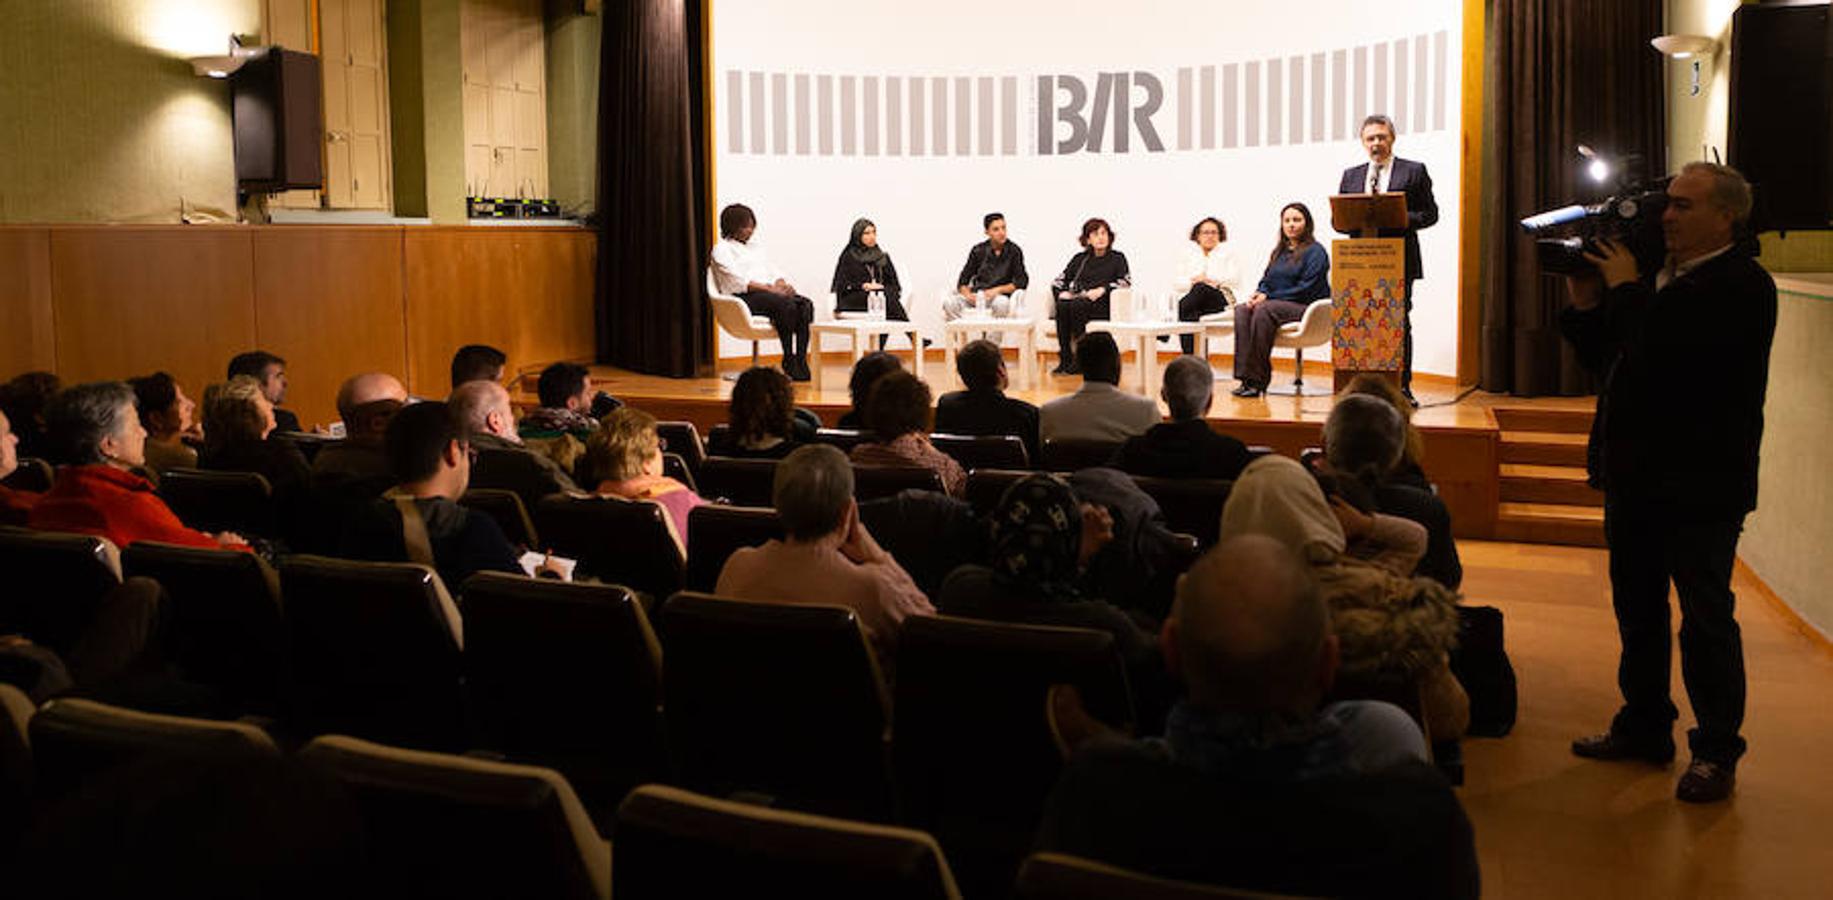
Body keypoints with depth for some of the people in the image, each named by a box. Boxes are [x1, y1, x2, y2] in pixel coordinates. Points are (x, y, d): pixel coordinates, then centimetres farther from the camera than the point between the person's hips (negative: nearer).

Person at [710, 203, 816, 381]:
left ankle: (801, 359, -30)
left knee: (805, 304, -23)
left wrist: (782, 285, -4)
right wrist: (769, 288, -19)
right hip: (744, 298, -7)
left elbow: (772, 272, 21)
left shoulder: (755, 249, 29)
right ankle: (789, 361, -27)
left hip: (768, 293, 7)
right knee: (786, 305, -34)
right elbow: (738, 280, -10)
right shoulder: (722, 249, 5)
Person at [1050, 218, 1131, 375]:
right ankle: (1064, 360, -34)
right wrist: (1063, 291, -3)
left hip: (1101, 304, -3)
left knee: (1077, 306, -36)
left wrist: (1102, 289, -13)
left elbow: (1126, 281, 2)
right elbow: (1059, 280, 21)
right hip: (1077, 299, 3)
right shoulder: (1080, 259, 25)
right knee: (1062, 305, -33)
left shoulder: (1117, 258, 18)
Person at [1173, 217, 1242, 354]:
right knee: (1190, 316, -38)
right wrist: (1192, 281, -10)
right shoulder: (1189, 254, 23)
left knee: (1201, 288, -38)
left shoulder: (1228, 253, 18)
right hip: (1193, 301, 2)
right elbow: (1178, 283, 11)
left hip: (1221, 299, -2)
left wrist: (1211, 280, -12)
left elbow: (1235, 281, 2)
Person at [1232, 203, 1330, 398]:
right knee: (1242, 309, -22)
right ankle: (1245, 376, -33)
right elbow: (1267, 279, 23)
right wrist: (1260, 293, -3)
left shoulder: (1315, 252, -2)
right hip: (1277, 304, 7)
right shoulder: (1279, 251, 22)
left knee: (1264, 310, -34)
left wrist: (1268, 297, -13)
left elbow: (1306, 288, -11)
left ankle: (1257, 380, -34)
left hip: (1306, 308, -7)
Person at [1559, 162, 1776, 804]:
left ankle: (1717, 752, 12)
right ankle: (1644, 727, 30)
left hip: (1700, 486, -8)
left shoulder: (1742, 286, -12)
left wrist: (1626, 289, -14)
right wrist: (1588, 304, 1)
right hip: (1636, 476, 8)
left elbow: (1671, 354, -26)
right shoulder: (1659, 279, 12)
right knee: (1637, 608, 16)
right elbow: (1609, 360, 16)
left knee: (1706, 618, 1)